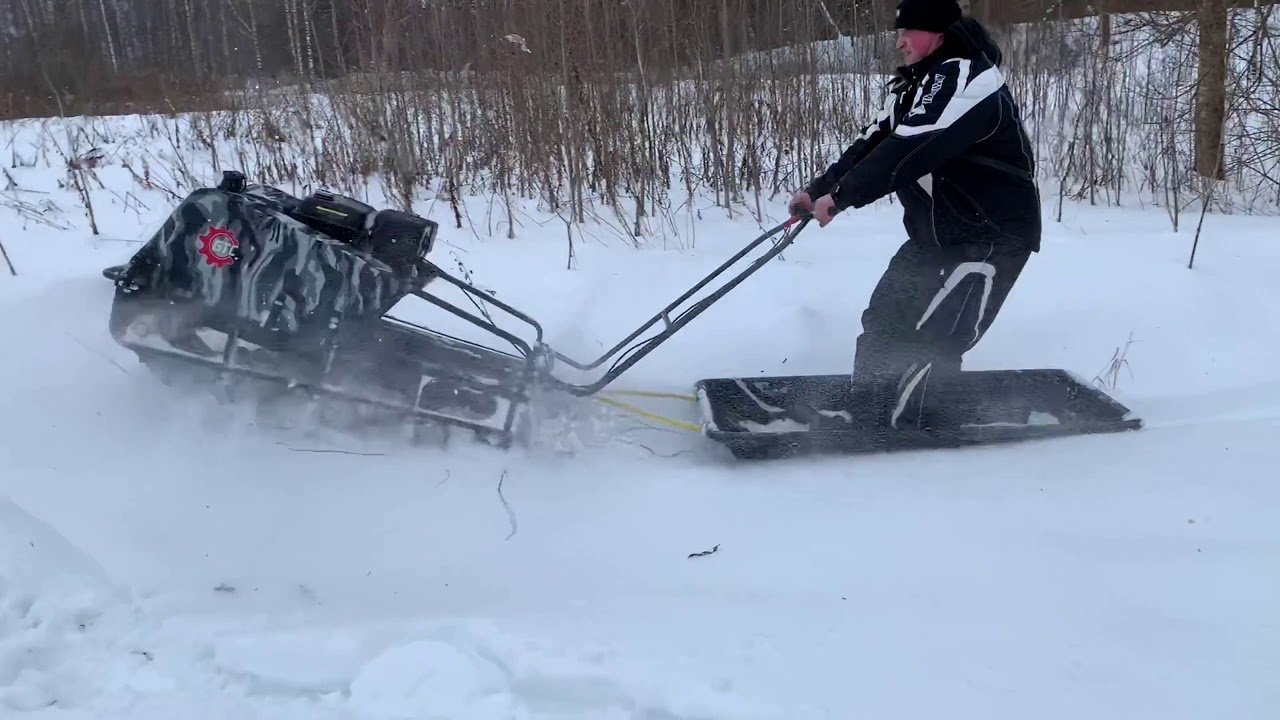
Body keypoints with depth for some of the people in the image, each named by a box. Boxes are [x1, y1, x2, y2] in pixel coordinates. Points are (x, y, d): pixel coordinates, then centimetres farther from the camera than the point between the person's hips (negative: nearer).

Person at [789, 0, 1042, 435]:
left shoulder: (965, 77, -21)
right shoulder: (913, 83, 10)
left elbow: (908, 152, -29)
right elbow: (872, 145, 8)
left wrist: (840, 196, -26)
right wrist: (817, 189, -3)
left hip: (993, 234, -10)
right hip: (938, 233, 10)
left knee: (932, 337, -12)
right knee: (885, 317, 11)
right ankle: (868, 401, 25)